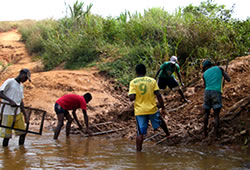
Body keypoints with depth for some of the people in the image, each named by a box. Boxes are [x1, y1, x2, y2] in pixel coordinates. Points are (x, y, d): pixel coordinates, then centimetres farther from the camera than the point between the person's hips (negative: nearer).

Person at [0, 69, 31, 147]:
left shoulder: (21, 86, 17)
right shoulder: (9, 82, -7)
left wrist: (25, 115, 12)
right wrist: (10, 101, -29)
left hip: (18, 113, 8)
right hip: (8, 113, -8)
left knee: (23, 132, 9)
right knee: (7, 135, -2)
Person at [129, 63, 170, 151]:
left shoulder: (133, 82, -5)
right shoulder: (152, 81, -1)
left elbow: (132, 98, -12)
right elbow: (158, 95, -4)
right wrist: (162, 107, 1)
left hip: (140, 111, -1)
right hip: (152, 109, 1)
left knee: (140, 133, 5)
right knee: (160, 122, 29)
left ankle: (138, 151, 7)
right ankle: (168, 135, 46)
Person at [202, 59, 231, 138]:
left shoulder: (204, 74, 15)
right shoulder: (219, 68, 11)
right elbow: (228, 80, 8)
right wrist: (224, 73, 26)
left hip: (207, 93, 2)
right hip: (216, 93, -2)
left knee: (206, 113, 18)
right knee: (216, 115, 0)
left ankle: (205, 132, 20)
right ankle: (216, 134, -10)